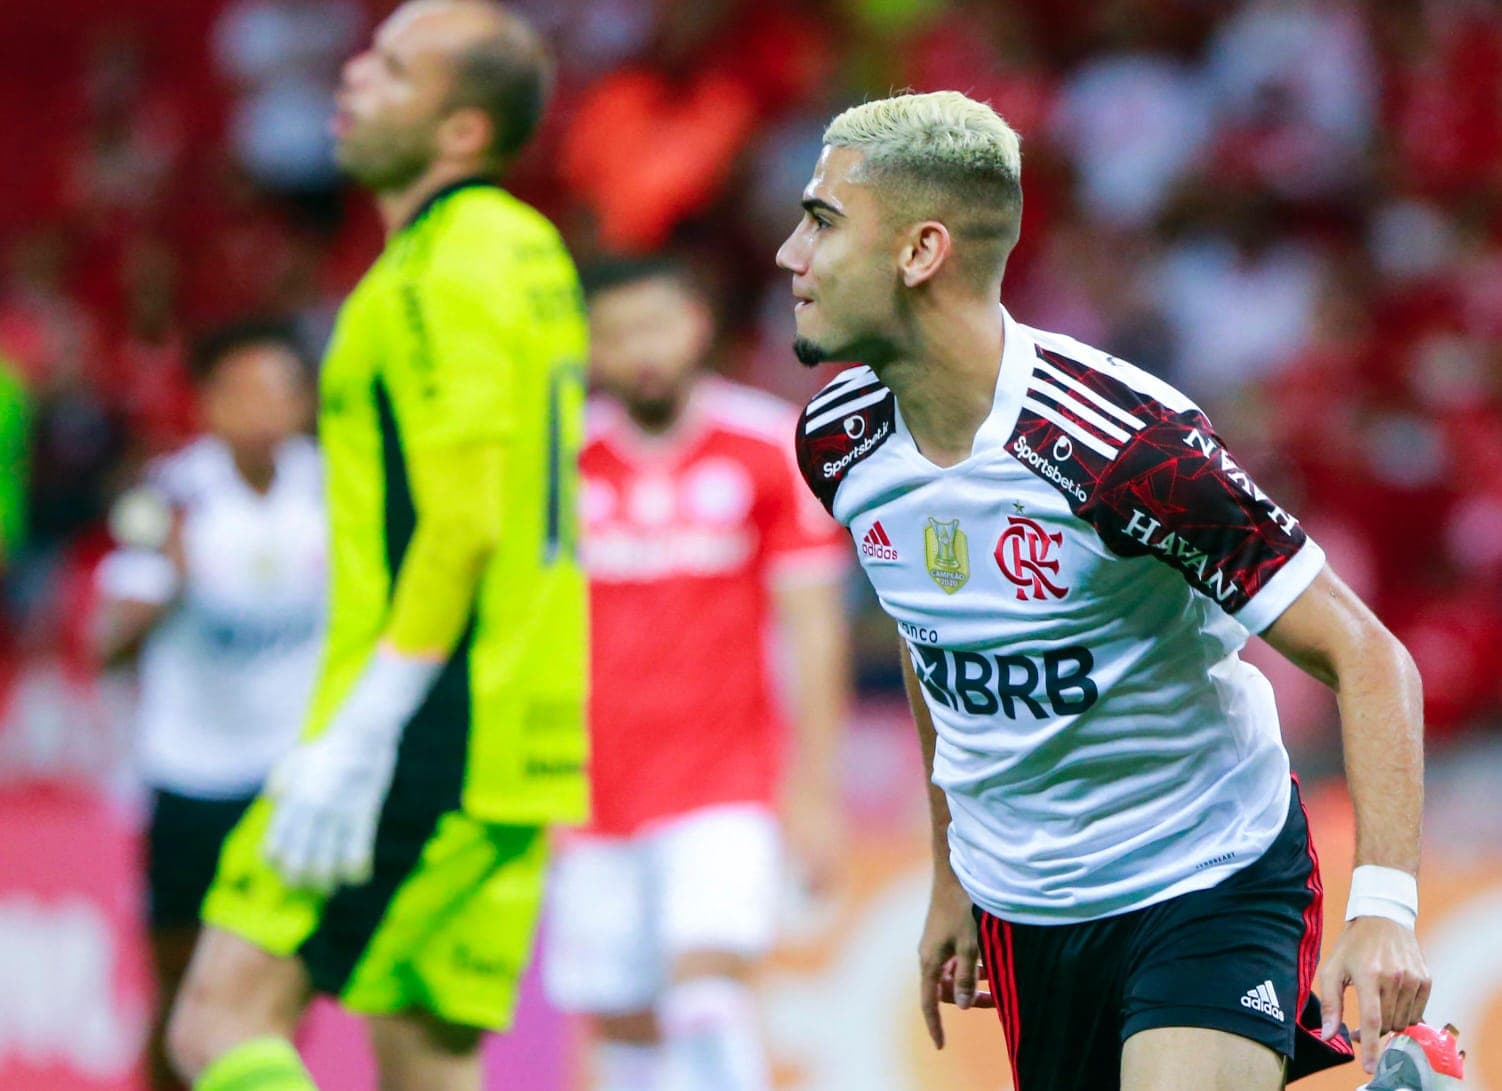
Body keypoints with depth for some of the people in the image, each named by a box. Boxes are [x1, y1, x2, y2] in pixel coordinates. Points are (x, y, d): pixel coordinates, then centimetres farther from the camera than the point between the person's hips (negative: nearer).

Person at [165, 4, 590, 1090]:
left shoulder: (447, 274, -12)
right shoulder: (528, 248, 17)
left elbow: (463, 525, -20)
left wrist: (358, 741, -22)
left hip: (431, 747, -10)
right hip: (515, 746, 10)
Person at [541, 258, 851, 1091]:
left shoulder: (771, 450, -1)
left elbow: (813, 628, 0)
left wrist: (815, 792, -4)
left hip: (725, 784, -2)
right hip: (596, 795, 3)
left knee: (709, 984, -20)